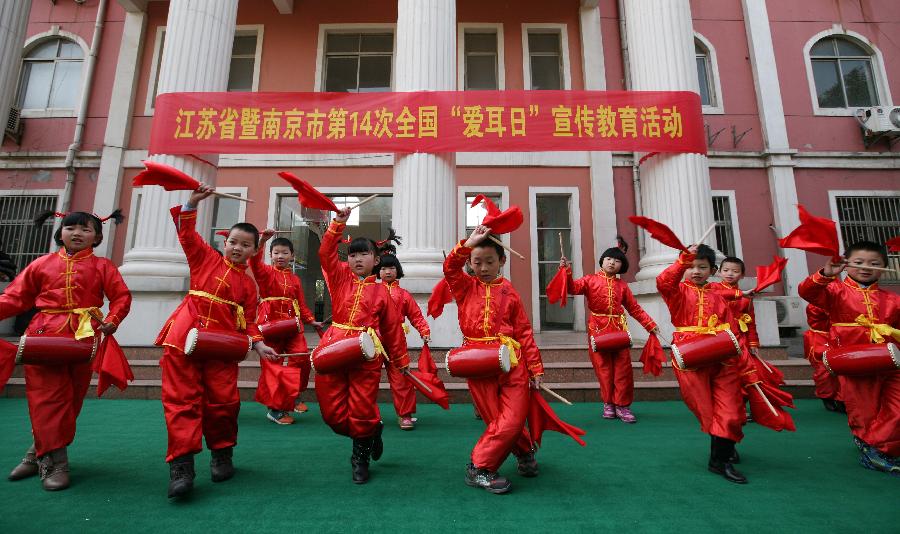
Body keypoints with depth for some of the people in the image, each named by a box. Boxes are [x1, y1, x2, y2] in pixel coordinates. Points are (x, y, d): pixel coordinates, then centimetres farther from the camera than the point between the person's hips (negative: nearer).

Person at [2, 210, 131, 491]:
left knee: (71, 398, 6)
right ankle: (54, 462, 6)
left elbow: (122, 296, 0)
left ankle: (39, 453, 25)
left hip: (84, 336, 0)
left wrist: (112, 320, -15)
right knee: (47, 397, -2)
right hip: (44, 335, 1)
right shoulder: (42, 264, 11)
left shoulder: (102, 266, 6)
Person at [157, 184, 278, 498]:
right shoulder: (205, 258, 11)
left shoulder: (248, 283, 11)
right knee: (182, 399, -1)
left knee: (223, 401, -1)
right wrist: (192, 203, -8)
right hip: (184, 338, 0)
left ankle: (222, 455, 21)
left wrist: (258, 345, -4)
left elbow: (248, 320, 10)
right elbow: (187, 233, 3)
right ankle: (181, 465, 5)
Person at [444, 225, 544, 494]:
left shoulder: (508, 291, 7)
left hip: (512, 363, 1)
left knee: (513, 420, -2)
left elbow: (524, 332, 7)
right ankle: (524, 450, 29)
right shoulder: (465, 287, 9)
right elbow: (450, 267, -12)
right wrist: (470, 242, -17)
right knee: (497, 420, 1)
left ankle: (480, 465, 23)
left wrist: (536, 369, 5)